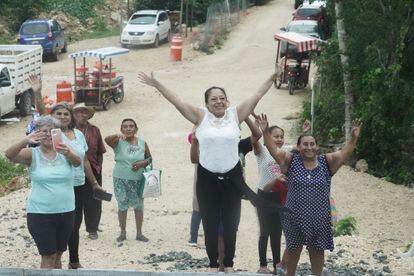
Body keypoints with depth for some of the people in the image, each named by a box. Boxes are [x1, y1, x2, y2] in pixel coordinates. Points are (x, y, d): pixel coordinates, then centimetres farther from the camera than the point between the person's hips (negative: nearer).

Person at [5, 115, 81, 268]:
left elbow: (77, 162, -20)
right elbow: (9, 155, -20)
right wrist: (25, 141, -40)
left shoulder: (64, 152, 0)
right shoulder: (32, 154, -4)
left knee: (58, 255, 15)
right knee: (48, 256, -4)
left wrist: (68, 153, -43)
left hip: (66, 212, 3)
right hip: (39, 214, -2)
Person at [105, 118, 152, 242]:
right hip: (120, 179, -1)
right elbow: (107, 140, -26)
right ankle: (123, 233, 20)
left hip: (138, 180, 2)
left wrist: (142, 163, -12)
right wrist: (117, 135, -47)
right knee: (122, 206, 6)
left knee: (138, 206, 6)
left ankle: (139, 233, 19)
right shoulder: (118, 142, -6)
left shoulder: (142, 143, 1)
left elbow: (149, 158, 10)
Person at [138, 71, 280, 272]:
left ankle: (229, 264, 24)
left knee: (231, 224, 10)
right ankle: (213, 264, 21)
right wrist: (157, 85, -12)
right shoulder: (201, 117, -1)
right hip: (207, 178, -1)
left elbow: (257, 96, 1)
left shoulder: (235, 114, 2)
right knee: (210, 224, 7)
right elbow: (177, 101, -6)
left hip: (232, 177, 1)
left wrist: (272, 78, -4)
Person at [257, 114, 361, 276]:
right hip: (294, 217, -1)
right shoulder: (291, 161, -3)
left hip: (319, 218, 1)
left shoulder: (326, 162, 0)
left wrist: (353, 138, -23)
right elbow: (274, 150, -10)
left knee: (317, 251, 12)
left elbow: (344, 153, -8)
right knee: (294, 249, 14)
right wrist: (266, 133, -23)